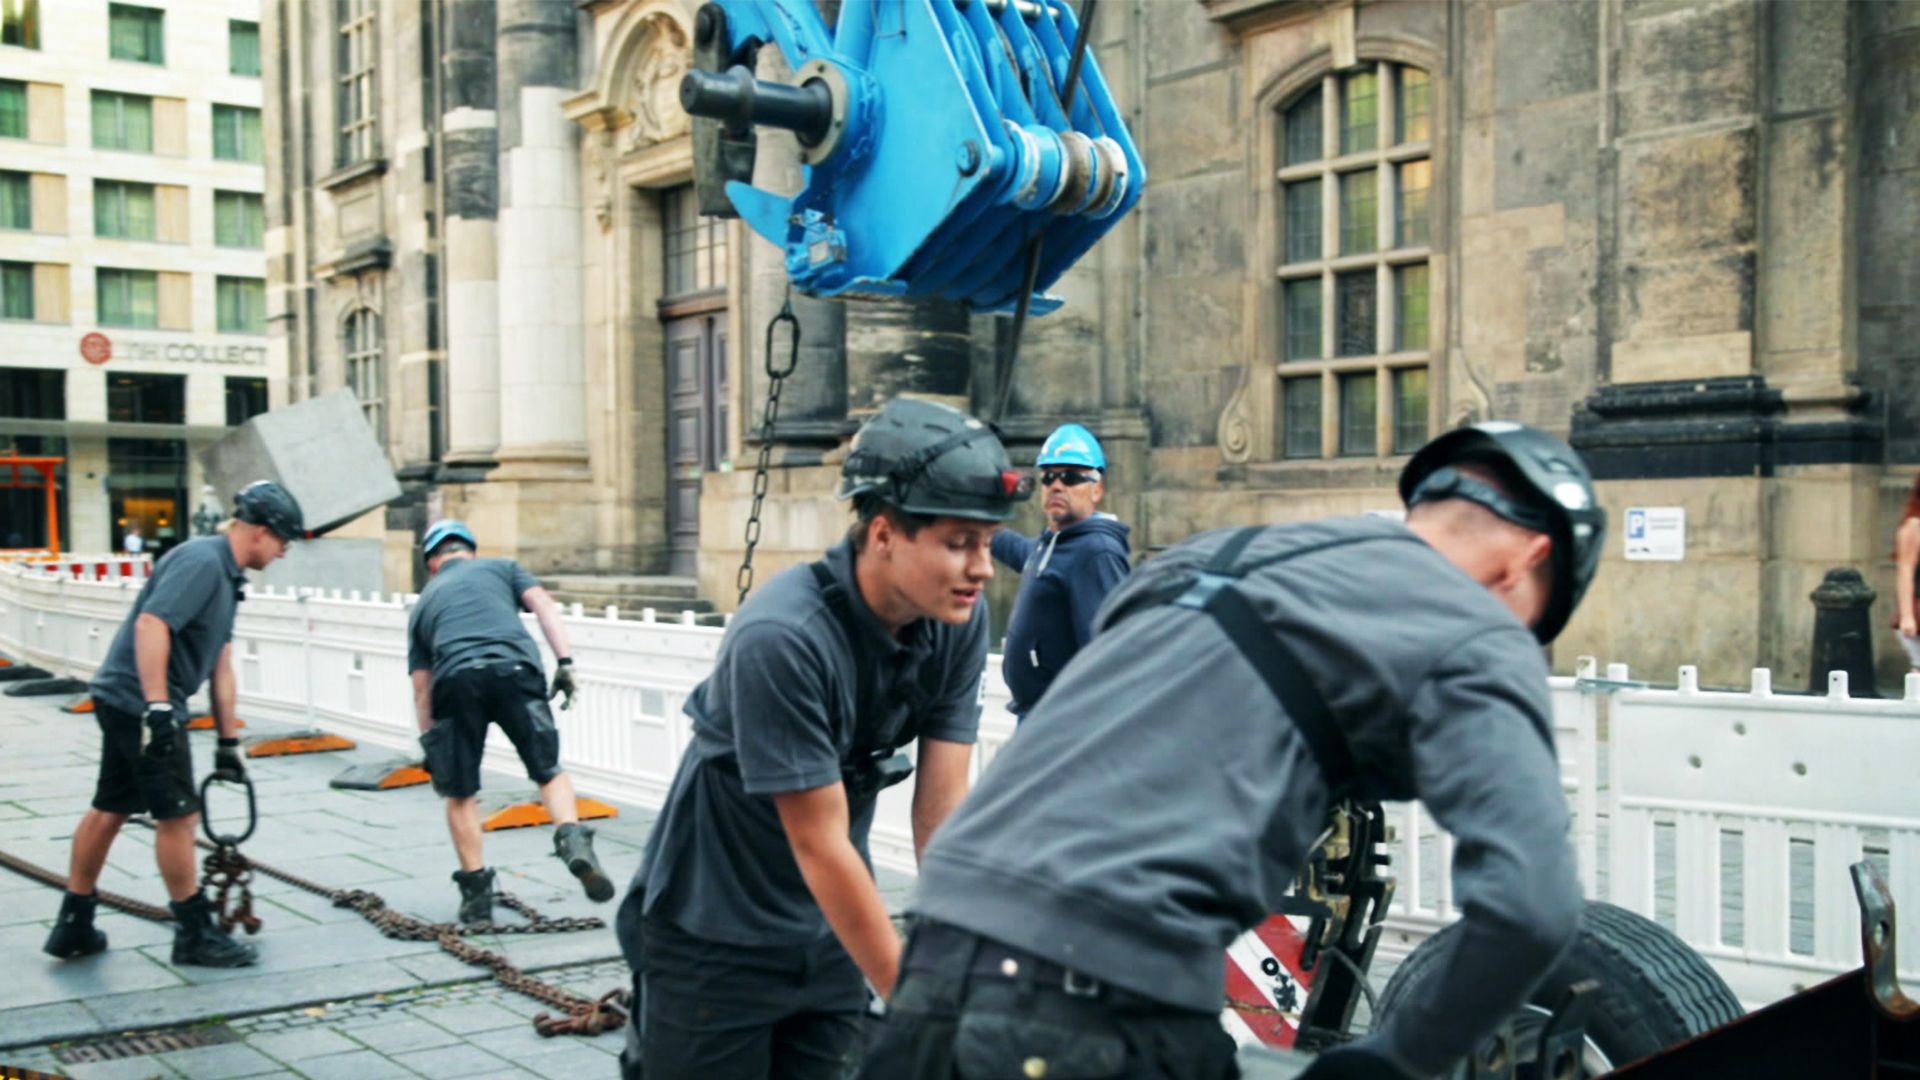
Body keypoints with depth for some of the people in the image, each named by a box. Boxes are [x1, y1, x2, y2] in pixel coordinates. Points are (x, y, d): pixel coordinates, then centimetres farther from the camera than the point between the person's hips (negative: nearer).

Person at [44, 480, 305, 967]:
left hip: (126, 703, 10)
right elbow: (151, 624, -28)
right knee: (178, 815, -2)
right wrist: (158, 708, -31)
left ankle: (74, 927, 27)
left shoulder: (226, 574, 15)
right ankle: (195, 934, 8)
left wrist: (229, 740, 20)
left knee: (110, 810, 17)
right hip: (141, 703, -10)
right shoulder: (201, 560, -16)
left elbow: (221, 667, 18)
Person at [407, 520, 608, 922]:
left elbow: (421, 689, 28)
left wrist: (429, 747, 31)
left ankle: (476, 891, 15)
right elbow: (543, 605, 9)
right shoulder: (501, 567, 29)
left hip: (455, 681, 1)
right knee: (549, 771, 10)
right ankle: (573, 841, -15)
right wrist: (565, 662, 2)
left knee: (460, 794, 15)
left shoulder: (423, 603, 32)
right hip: (515, 670, -1)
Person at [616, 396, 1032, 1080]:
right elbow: (821, 845, -25)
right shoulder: (781, 638, -28)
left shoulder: (959, 621, -11)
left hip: (829, 938, 5)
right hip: (714, 941, -5)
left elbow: (942, 810, -11)